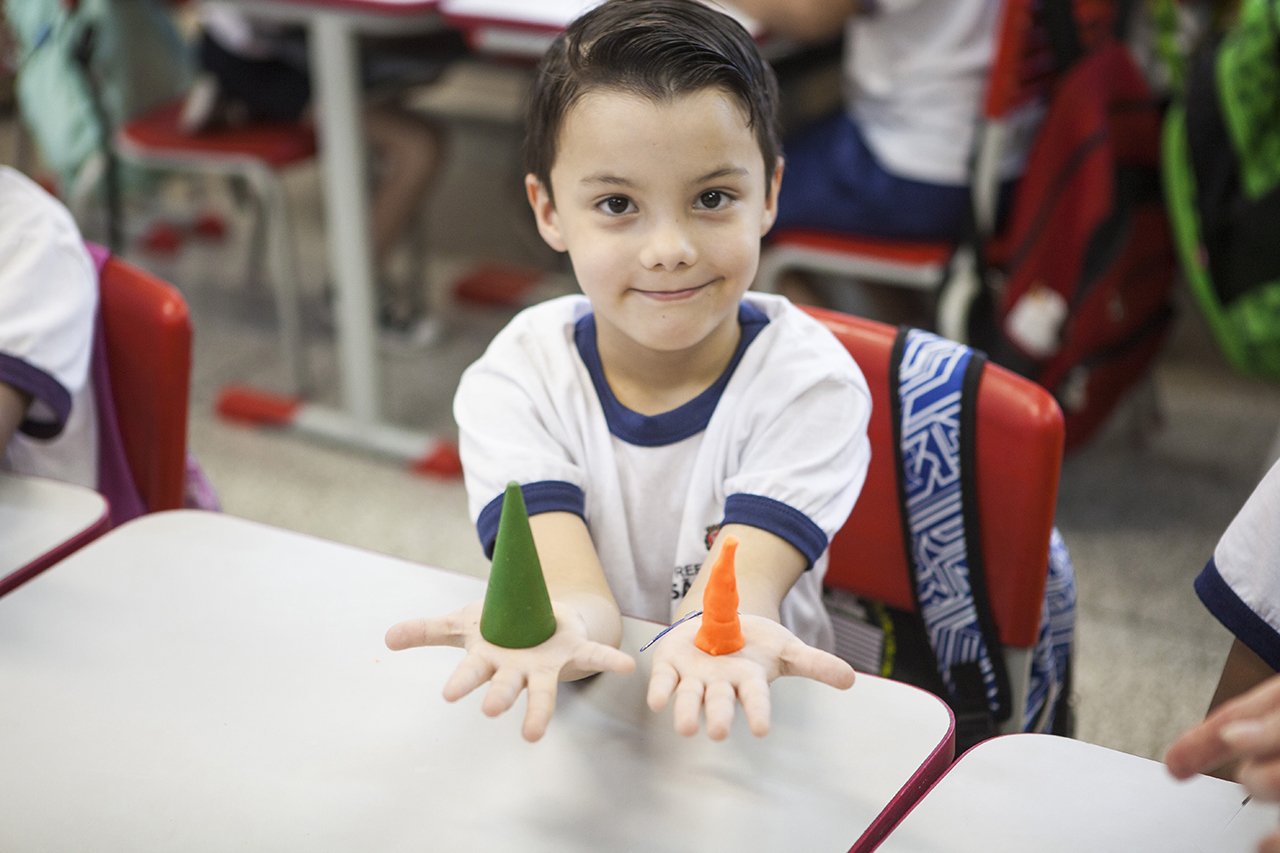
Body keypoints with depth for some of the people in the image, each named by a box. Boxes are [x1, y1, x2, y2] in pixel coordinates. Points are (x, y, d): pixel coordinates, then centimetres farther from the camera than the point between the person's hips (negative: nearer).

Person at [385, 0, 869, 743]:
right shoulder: (514, 383, -7)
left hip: (753, 721, 0)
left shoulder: (807, 381, -9)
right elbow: (577, 590, -20)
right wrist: (558, 629, -42)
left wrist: (712, 634, -43)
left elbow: (740, 583, -21)